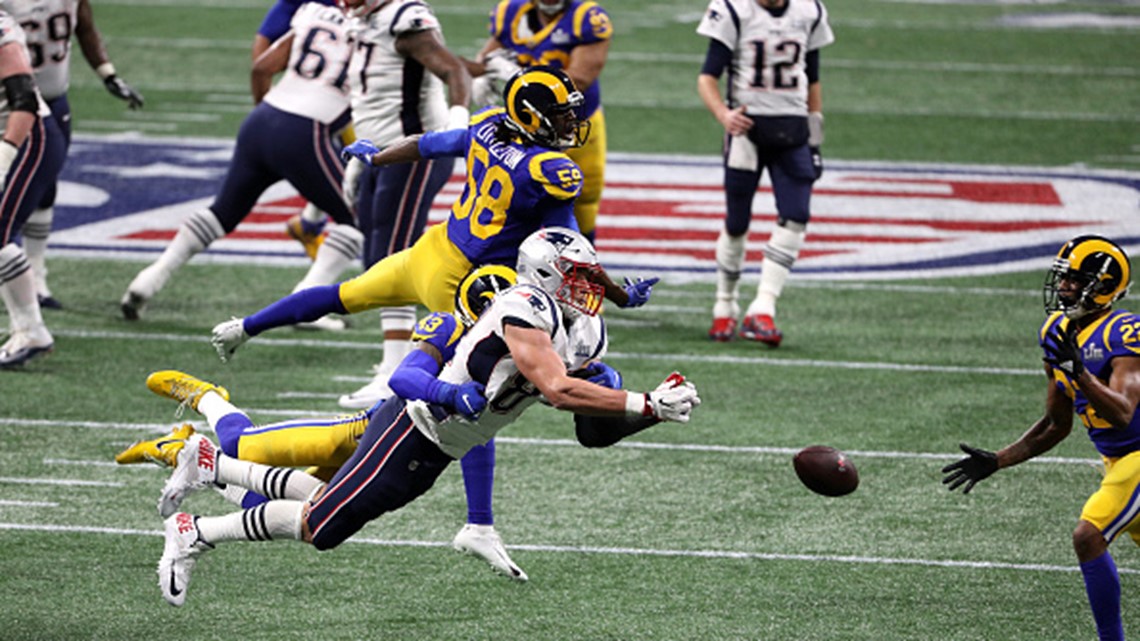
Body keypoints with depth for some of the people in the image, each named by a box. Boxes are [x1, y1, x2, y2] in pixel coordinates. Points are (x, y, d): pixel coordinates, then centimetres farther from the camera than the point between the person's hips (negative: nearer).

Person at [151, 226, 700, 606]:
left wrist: (653, 409, -9)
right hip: (413, 431, -9)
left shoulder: (585, 334, 4)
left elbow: (595, 430, 6)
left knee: (330, 506, 19)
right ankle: (192, 535, 13)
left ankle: (211, 463, 30)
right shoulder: (525, 314, -24)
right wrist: (644, 405, -35)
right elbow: (558, 390, -36)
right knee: (321, 527, -2)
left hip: (432, 456, 9)